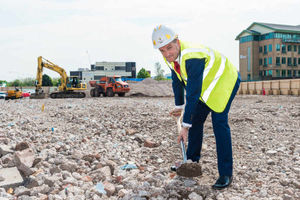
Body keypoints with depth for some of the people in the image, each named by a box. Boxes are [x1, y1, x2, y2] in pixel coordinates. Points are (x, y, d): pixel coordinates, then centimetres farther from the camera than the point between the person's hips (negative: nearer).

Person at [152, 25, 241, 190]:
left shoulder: (192, 57, -38)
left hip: (225, 80, -8)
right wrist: (179, 106, 14)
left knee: (219, 123, -19)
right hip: (206, 84, 9)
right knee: (196, 121, 9)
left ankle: (226, 173, -12)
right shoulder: (171, 57, -10)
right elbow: (177, 82, 8)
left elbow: (193, 94, -38)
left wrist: (185, 125, -35)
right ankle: (192, 162, 24)